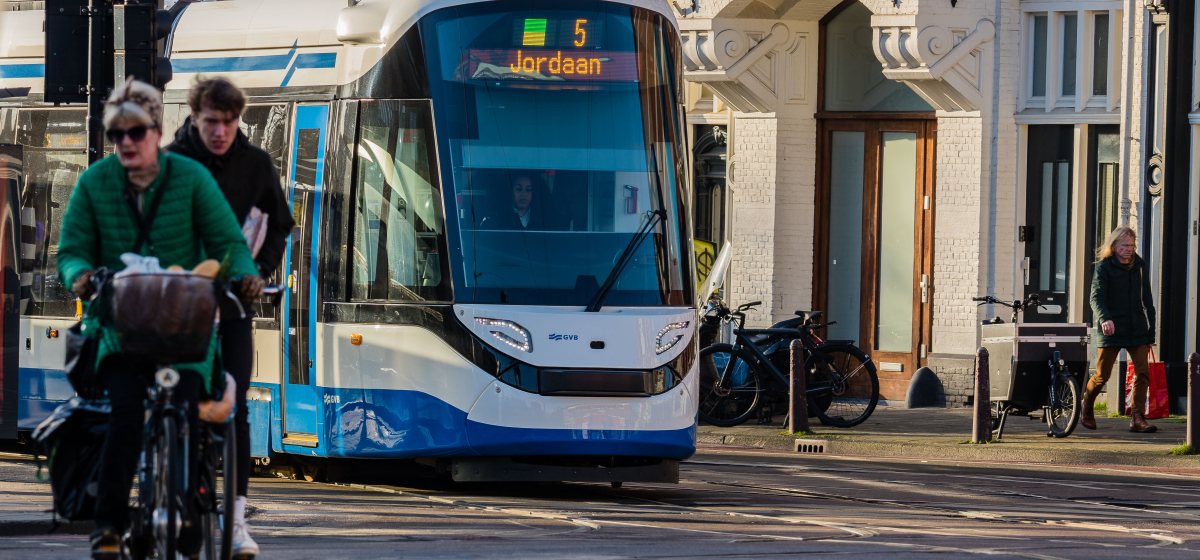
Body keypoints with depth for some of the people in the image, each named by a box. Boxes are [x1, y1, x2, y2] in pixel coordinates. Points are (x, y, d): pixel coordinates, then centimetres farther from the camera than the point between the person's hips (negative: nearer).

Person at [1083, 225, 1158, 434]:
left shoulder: (1139, 266, 11)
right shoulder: (1104, 266, -3)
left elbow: (1147, 301, 17)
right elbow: (1096, 297, -16)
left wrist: (1150, 333, 14)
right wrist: (1104, 319, -36)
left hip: (1137, 330, 4)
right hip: (1112, 330, -4)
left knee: (1143, 373, -10)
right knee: (1102, 375, 2)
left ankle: (1138, 419, -9)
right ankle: (1086, 406, 30)